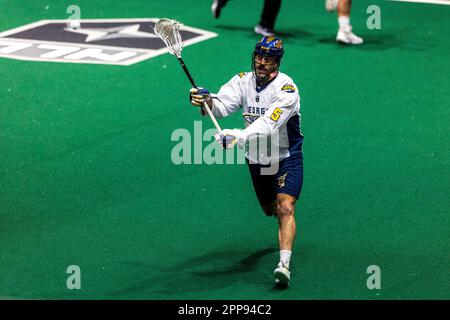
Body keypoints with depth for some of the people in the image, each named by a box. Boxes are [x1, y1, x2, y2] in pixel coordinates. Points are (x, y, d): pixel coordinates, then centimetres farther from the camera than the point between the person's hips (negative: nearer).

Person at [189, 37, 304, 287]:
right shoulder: (243, 81, -6)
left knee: (285, 208, -23)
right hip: (257, 160, 6)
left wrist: (238, 137, -50)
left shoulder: (287, 89, -24)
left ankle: (285, 264, -32)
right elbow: (222, 104, -21)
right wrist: (207, 100, -44)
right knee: (269, 209, 20)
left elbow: (267, 125, -37)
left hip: (287, 158, -6)